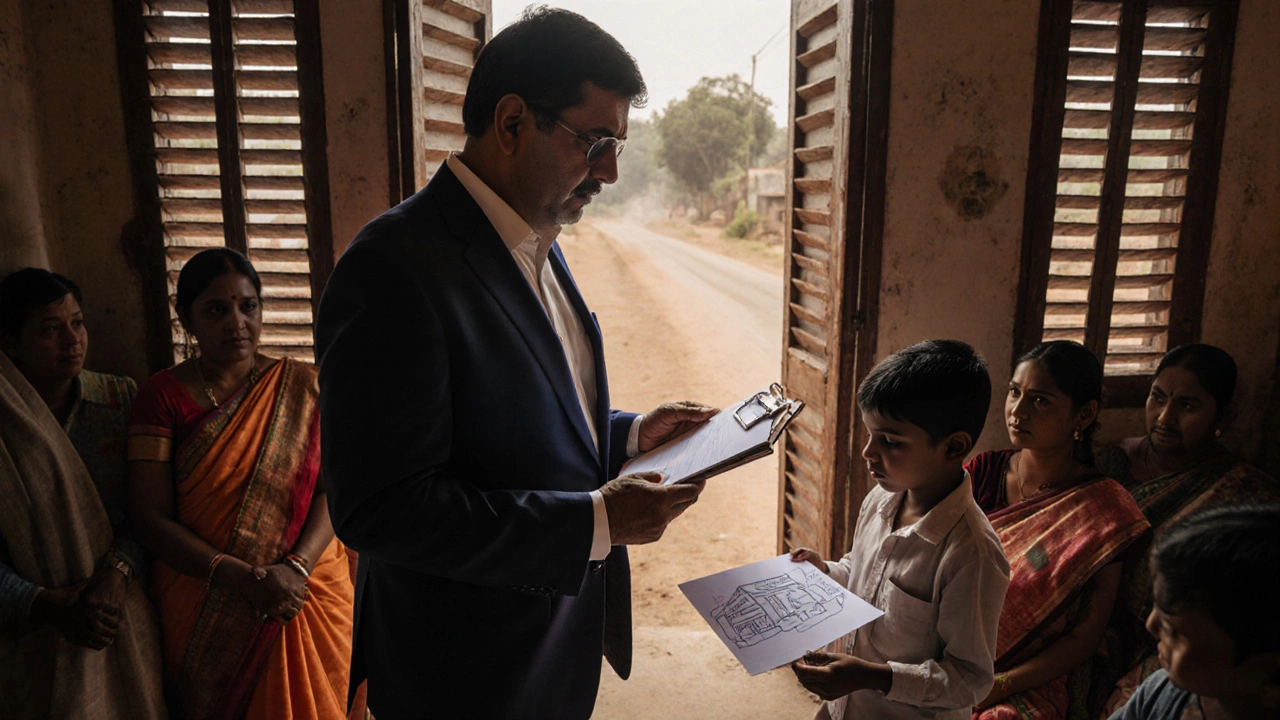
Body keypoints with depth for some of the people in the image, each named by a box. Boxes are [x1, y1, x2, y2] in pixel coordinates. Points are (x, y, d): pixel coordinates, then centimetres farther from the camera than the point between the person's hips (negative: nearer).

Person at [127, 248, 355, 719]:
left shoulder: (301, 386, 1)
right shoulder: (163, 395, -2)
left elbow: (333, 487, -4)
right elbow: (151, 517, -7)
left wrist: (296, 568, -19)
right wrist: (248, 580, -17)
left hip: (310, 597, 1)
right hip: (205, 614, -1)